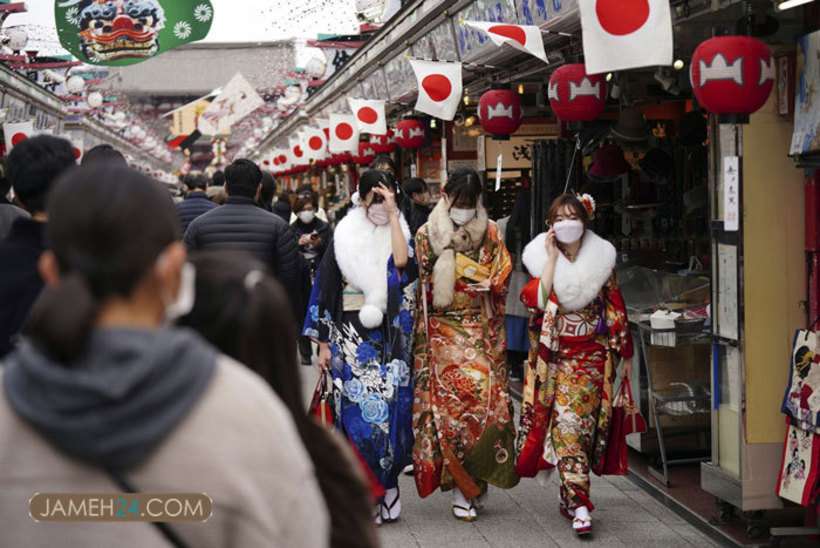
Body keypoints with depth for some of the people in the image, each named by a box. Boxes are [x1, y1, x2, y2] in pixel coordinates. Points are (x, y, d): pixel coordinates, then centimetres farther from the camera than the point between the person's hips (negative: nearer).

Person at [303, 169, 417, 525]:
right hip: (351, 339, 0)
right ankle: (374, 495, 7)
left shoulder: (401, 233, 7)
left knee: (387, 409, -3)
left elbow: (402, 261, -18)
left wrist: (393, 213, -13)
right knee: (357, 412, -4)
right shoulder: (345, 238, 6)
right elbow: (326, 290, 7)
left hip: (390, 340, 0)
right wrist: (323, 343, 3)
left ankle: (380, 490, 11)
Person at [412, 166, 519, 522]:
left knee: (484, 397, -10)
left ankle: (476, 481, 6)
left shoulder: (490, 233, 9)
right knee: (451, 402, -7)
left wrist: (489, 284, -9)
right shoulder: (427, 234, 5)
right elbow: (419, 286, 6)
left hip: (481, 332, 1)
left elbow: (502, 276, 9)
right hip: (443, 333, -1)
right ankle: (462, 489, 0)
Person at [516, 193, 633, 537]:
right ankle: (579, 505, -8)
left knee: (572, 420, -10)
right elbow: (537, 299, -14)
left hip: (592, 355, 0)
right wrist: (553, 257, -11)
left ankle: (571, 497, 2)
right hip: (554, 354, 0)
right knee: (566, 422, -9)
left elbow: (616, 309, 9)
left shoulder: (601, 258, 5)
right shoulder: (541, 258, 4)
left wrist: (625, 353, 8)